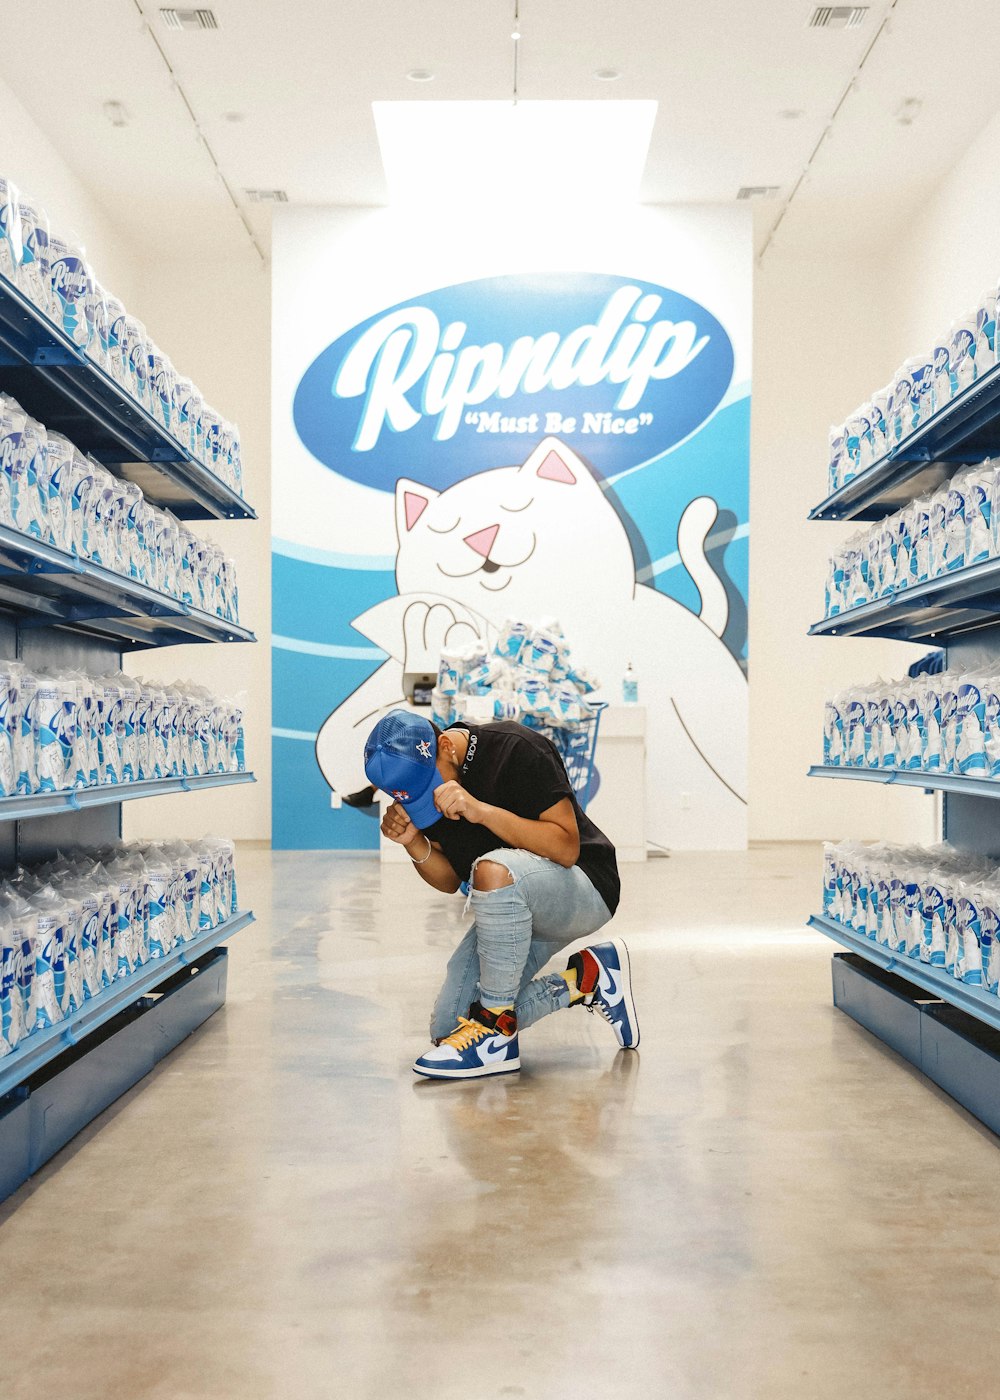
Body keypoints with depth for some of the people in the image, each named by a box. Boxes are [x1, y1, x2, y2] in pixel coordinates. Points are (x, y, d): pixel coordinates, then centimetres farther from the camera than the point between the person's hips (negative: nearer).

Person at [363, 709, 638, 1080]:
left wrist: (481, 810, -34)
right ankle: (585, 980, 8)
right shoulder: (423, 777, -2)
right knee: (447, 1029, -2)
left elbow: (567, 848, -27)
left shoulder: (517, 750, -22)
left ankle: (495, 1035, -24)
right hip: (513, 911, 8)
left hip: (584, 894, -8)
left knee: (495, 871, -40)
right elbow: (449, 881, 4)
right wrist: (414, 843, -16)